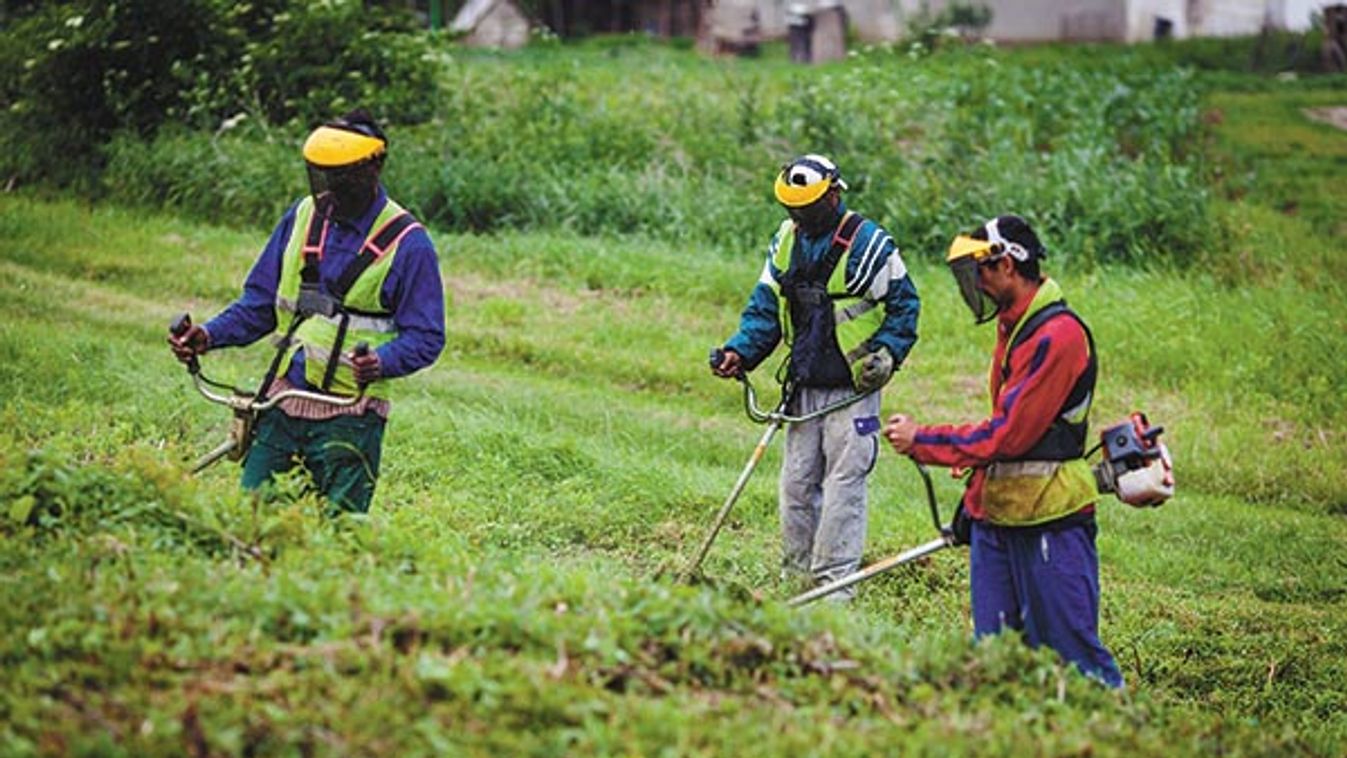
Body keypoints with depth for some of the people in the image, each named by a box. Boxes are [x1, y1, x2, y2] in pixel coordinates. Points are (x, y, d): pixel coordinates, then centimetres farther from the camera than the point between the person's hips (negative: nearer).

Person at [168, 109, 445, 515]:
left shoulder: (406, 243, -7)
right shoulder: (304, 215, 7)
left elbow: (425, 338, -7)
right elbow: (260, 303, 14)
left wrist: (381, 363, -28)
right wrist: (210, 335, -3)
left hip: (349, 418, -4)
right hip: (282, 405, 4)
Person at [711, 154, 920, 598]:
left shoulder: (868, 243, -9)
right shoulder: (786, 241, 9)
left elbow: (903, 304, -2)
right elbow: (765, 307, 12)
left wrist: (886, 353, -13)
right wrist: (741, 351, -3)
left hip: (852, 390, -6)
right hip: (804, 389, 6)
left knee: (843, 485, -5)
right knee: (796, 484, 10)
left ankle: (833, 582, -2)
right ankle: (795, 573, 21)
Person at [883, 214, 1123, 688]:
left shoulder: (1058, 335, -16)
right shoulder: (1012, 328, 15)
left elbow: (1008, 434, -20)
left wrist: (920, 440, -12)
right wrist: (975, 498, 18)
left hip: (1051, 523, -9)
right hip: (997, 516, 9)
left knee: (1072, 652, -6)